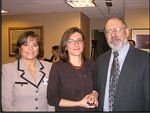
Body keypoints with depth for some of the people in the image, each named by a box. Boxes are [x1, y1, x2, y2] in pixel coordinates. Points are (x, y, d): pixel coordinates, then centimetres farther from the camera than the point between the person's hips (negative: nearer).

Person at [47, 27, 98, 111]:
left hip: (90, 109, 3)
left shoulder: (92, 64, -5)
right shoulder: (57, 67, -13)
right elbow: (51, 99, -13)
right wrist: (78, 103, -18)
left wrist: (94, 94, -14)